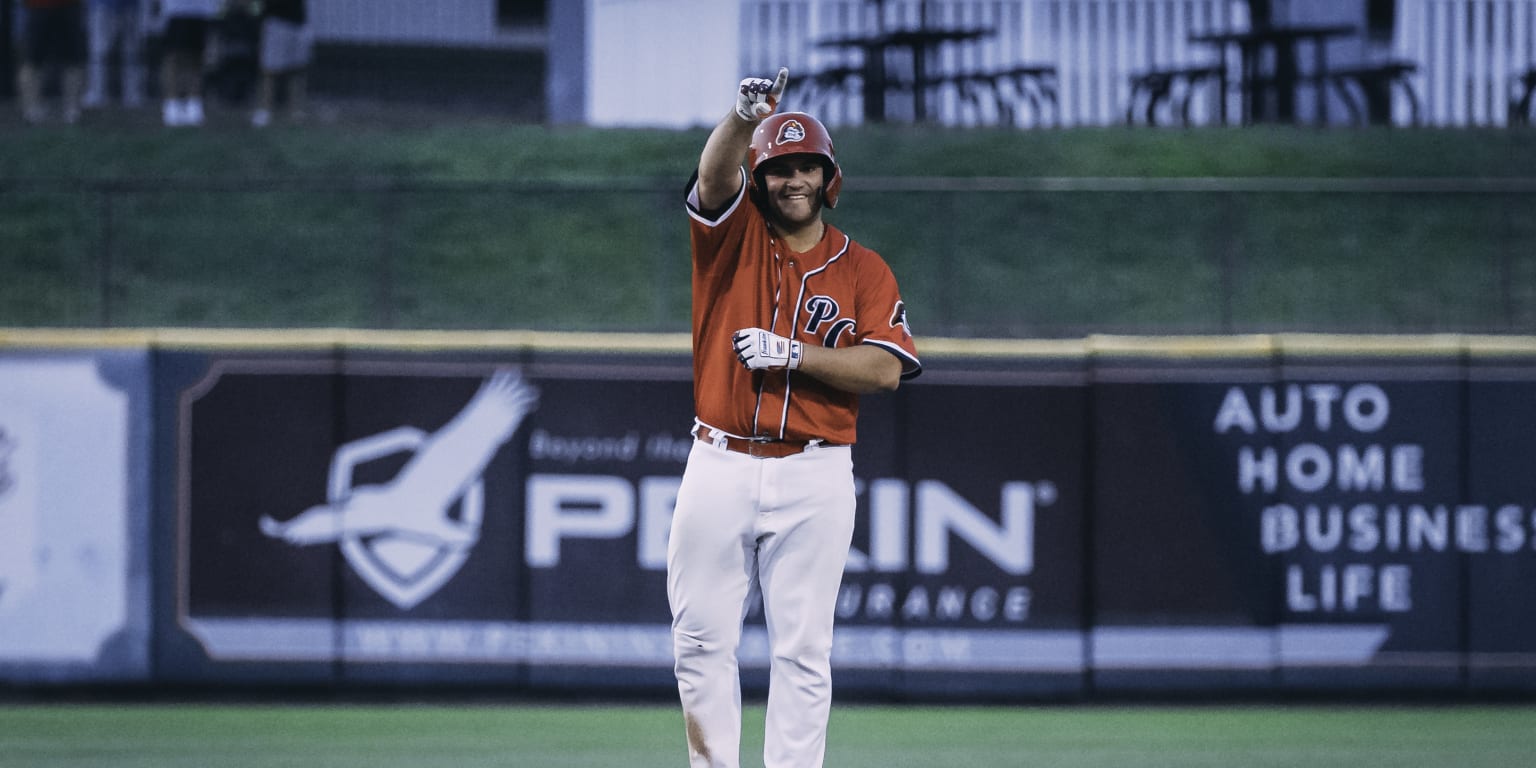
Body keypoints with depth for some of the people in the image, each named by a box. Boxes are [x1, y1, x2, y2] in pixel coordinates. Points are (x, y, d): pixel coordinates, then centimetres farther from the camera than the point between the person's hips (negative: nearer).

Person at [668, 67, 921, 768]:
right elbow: (714, 175, -16)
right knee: (701, 642, 1)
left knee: (802, 650, 0)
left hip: (815, 479, -1)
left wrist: (793, 354, -17)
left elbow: (885, 368, -6)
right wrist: (744, 117, -36)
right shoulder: (734, 233, 7)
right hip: (719, 467, 1)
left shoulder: (863, 270, 7)